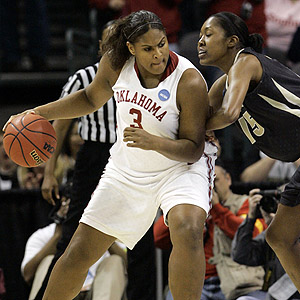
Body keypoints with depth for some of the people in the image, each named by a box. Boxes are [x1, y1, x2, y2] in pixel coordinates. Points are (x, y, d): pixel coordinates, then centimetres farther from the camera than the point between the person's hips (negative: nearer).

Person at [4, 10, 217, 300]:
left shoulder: (189, 82, -26)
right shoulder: (115, 64, -11)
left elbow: (193, 149, -20)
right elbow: (91, 97, 12)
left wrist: (154, 142, -38)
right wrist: (39, 113, 5)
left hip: (181, 165, -4)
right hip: (127, 169, 4)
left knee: (188, 229, -36)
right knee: (79, 252, 4)